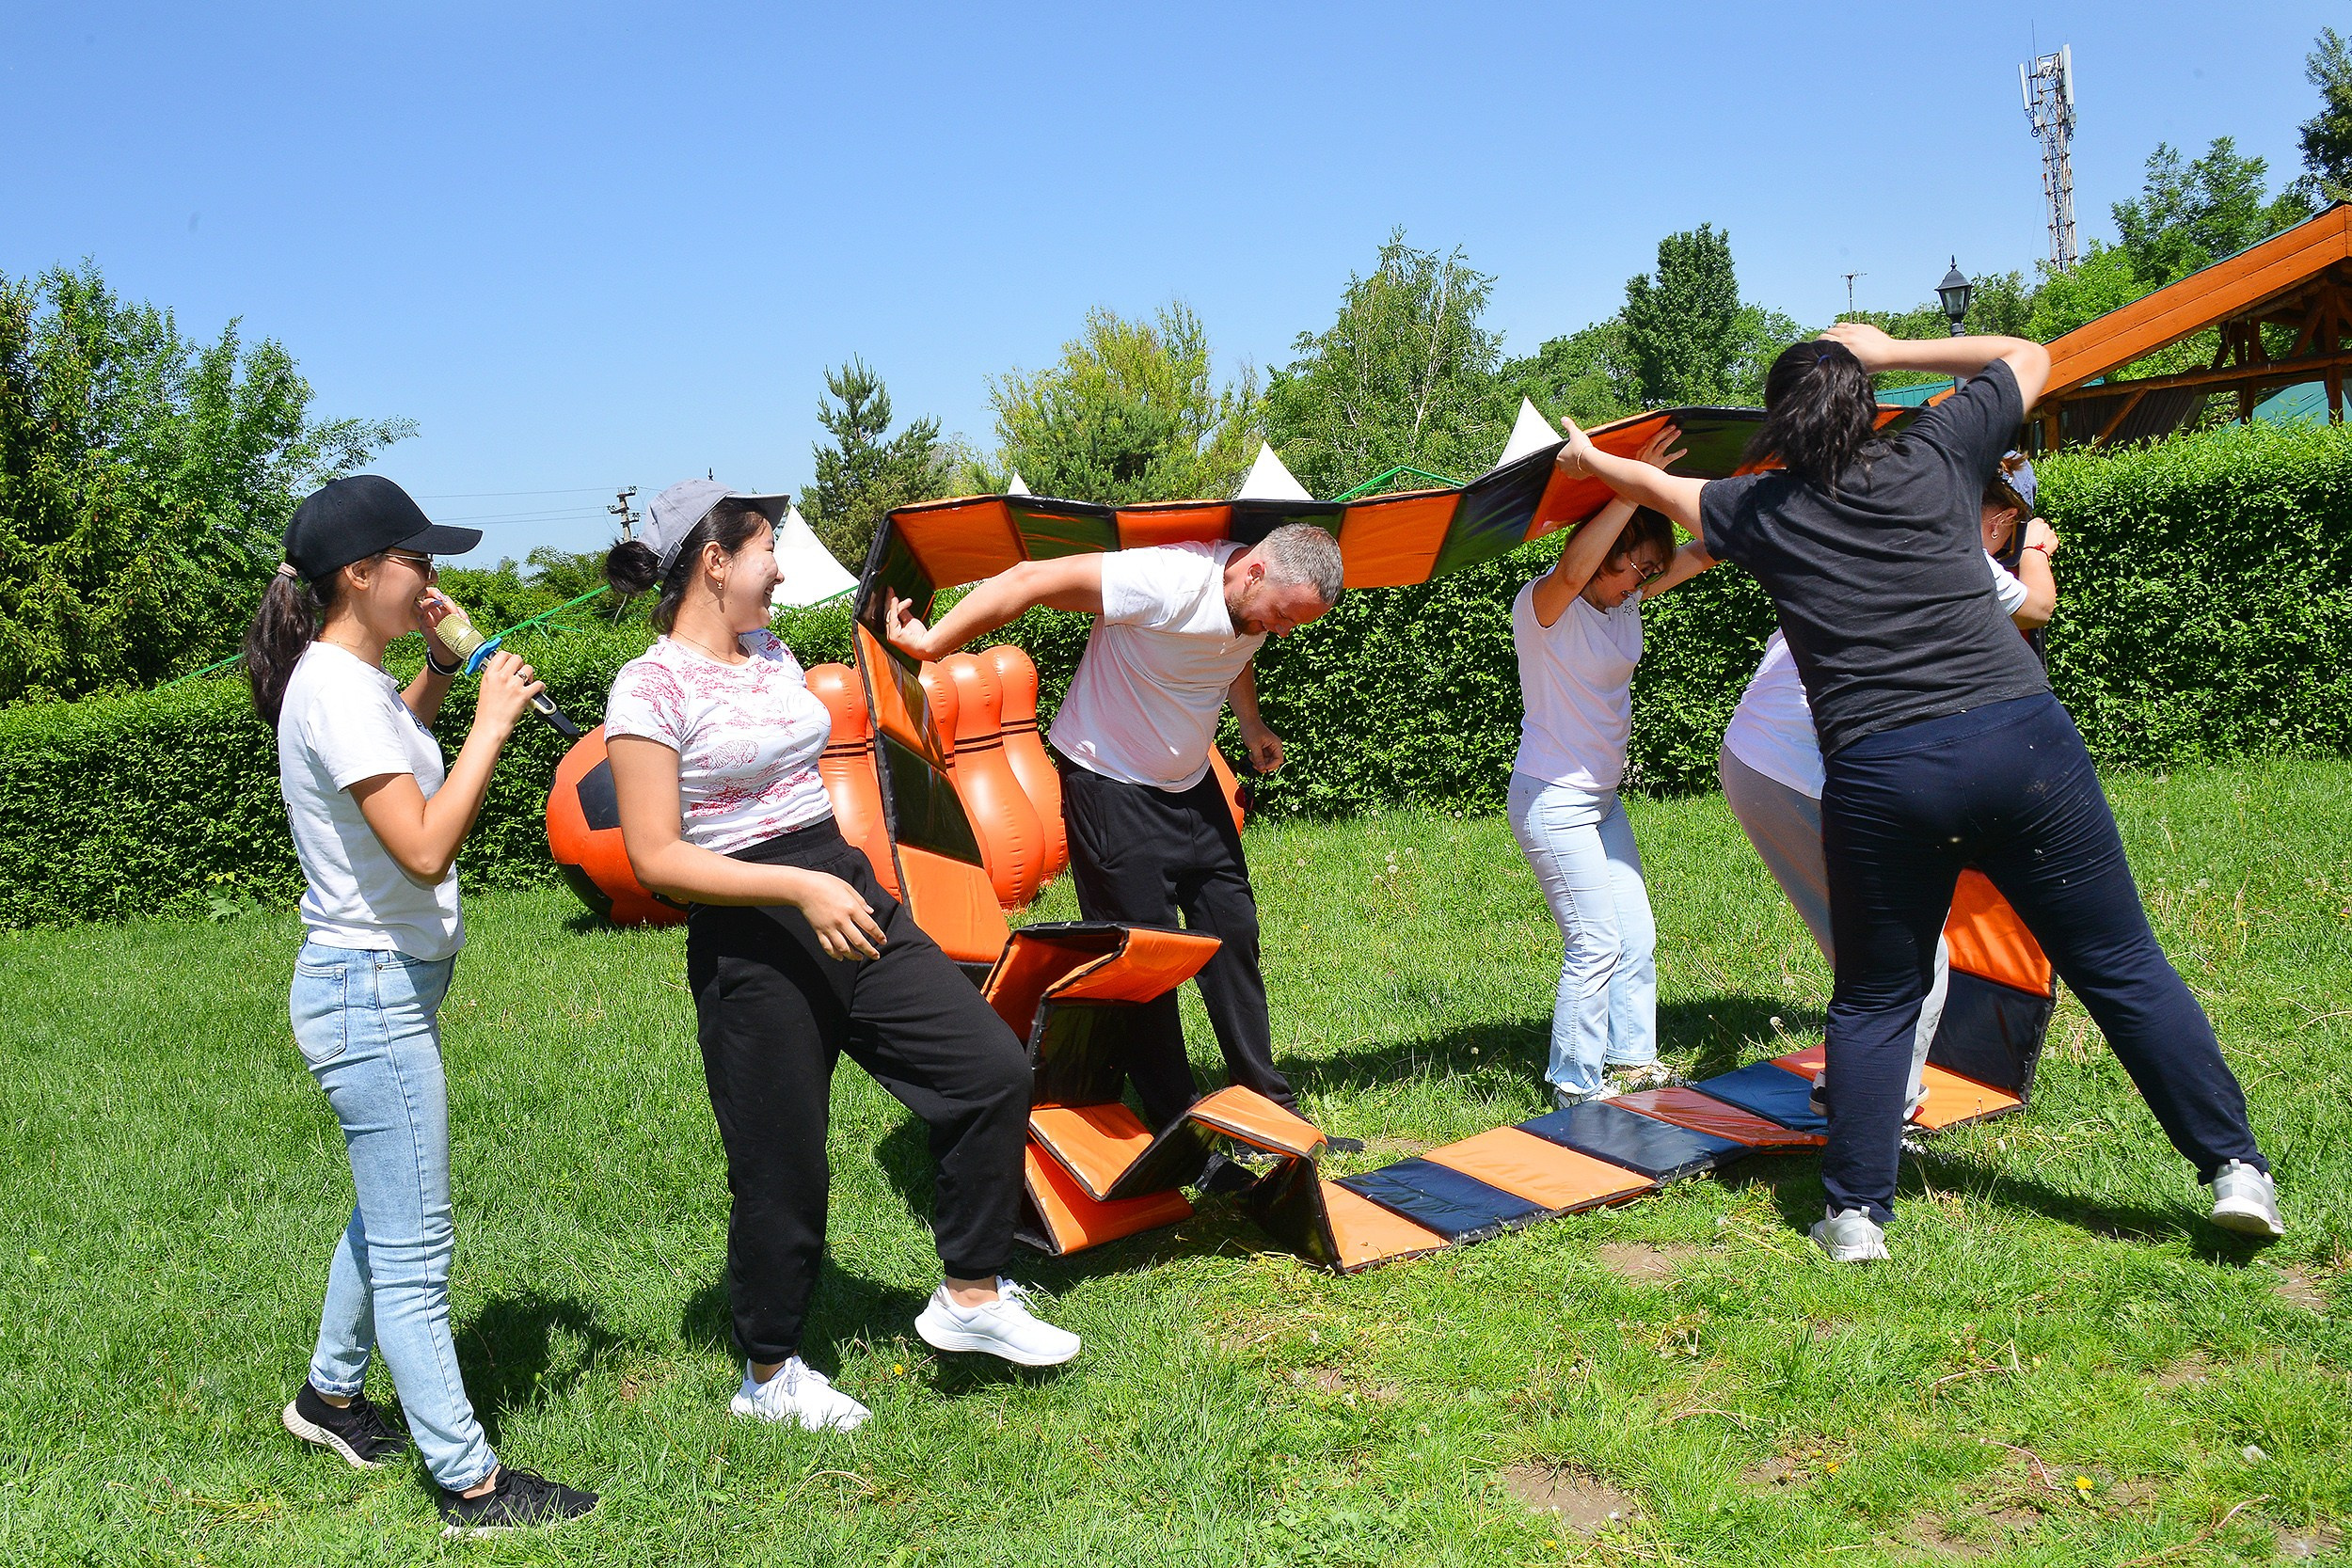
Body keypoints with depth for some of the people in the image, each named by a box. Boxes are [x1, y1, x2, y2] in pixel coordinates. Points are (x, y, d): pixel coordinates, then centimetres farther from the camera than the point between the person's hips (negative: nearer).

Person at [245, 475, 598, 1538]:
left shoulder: (350, 679, 9)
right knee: (414, 1252, -3)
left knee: (388, 1215, 24)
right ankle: (470, 1486, 5)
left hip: (385, 982, 11)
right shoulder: (338, 690, -21)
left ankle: (330, 1393, 42)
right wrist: (491, 723, -22)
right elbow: (426, 848, -28)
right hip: (373, 990, -11)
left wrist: (439, 669, 17)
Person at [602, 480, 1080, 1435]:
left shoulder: (772, 655, 11)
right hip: (750, 940, -7)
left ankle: (971, 1295, 12)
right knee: (781, 1169, 3)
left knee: (993, 1068, -3)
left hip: (849, 894, 7)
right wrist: (802, 890, -24)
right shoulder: (651, 689, -13)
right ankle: (770, 1375, 26)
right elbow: (656, 858, -17)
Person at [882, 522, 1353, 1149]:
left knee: (1234, 937, 10)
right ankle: (1178, 1127, 9)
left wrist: (1253, 727, 17)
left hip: (1191, 786, 8)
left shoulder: (1260, 605, -5)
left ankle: (1271, 1110, 21)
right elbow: (1029, 580, -29)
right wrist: (930, 643, -25)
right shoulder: (1164, 580, -30)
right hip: (1112, 788, -8)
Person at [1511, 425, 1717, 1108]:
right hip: (1552, 802, -9)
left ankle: (1631, 1058, 26)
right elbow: (1573, 570, -41)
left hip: (1601, 799, 9)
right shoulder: (1542, 608, -19)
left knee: (1638, 936, 12)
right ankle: (1575, 1085, 5)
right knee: (1596, 944, -7)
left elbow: (1703, 554, 9)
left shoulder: (1627, 601, 4)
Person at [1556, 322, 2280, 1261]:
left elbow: (1661, 486, 31)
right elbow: (2030, 357, 27)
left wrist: (1590, 457, 50)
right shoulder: (1935, 457, 9)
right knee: (2123, 969, 9)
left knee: (1875, 1000, 15)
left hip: (1878, 777, 0)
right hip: (2022, 739, 0)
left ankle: (1855, 1212, 14)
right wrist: (1885, 351, 25)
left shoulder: (1762, 512, 10)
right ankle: (2235, 1166, 12)